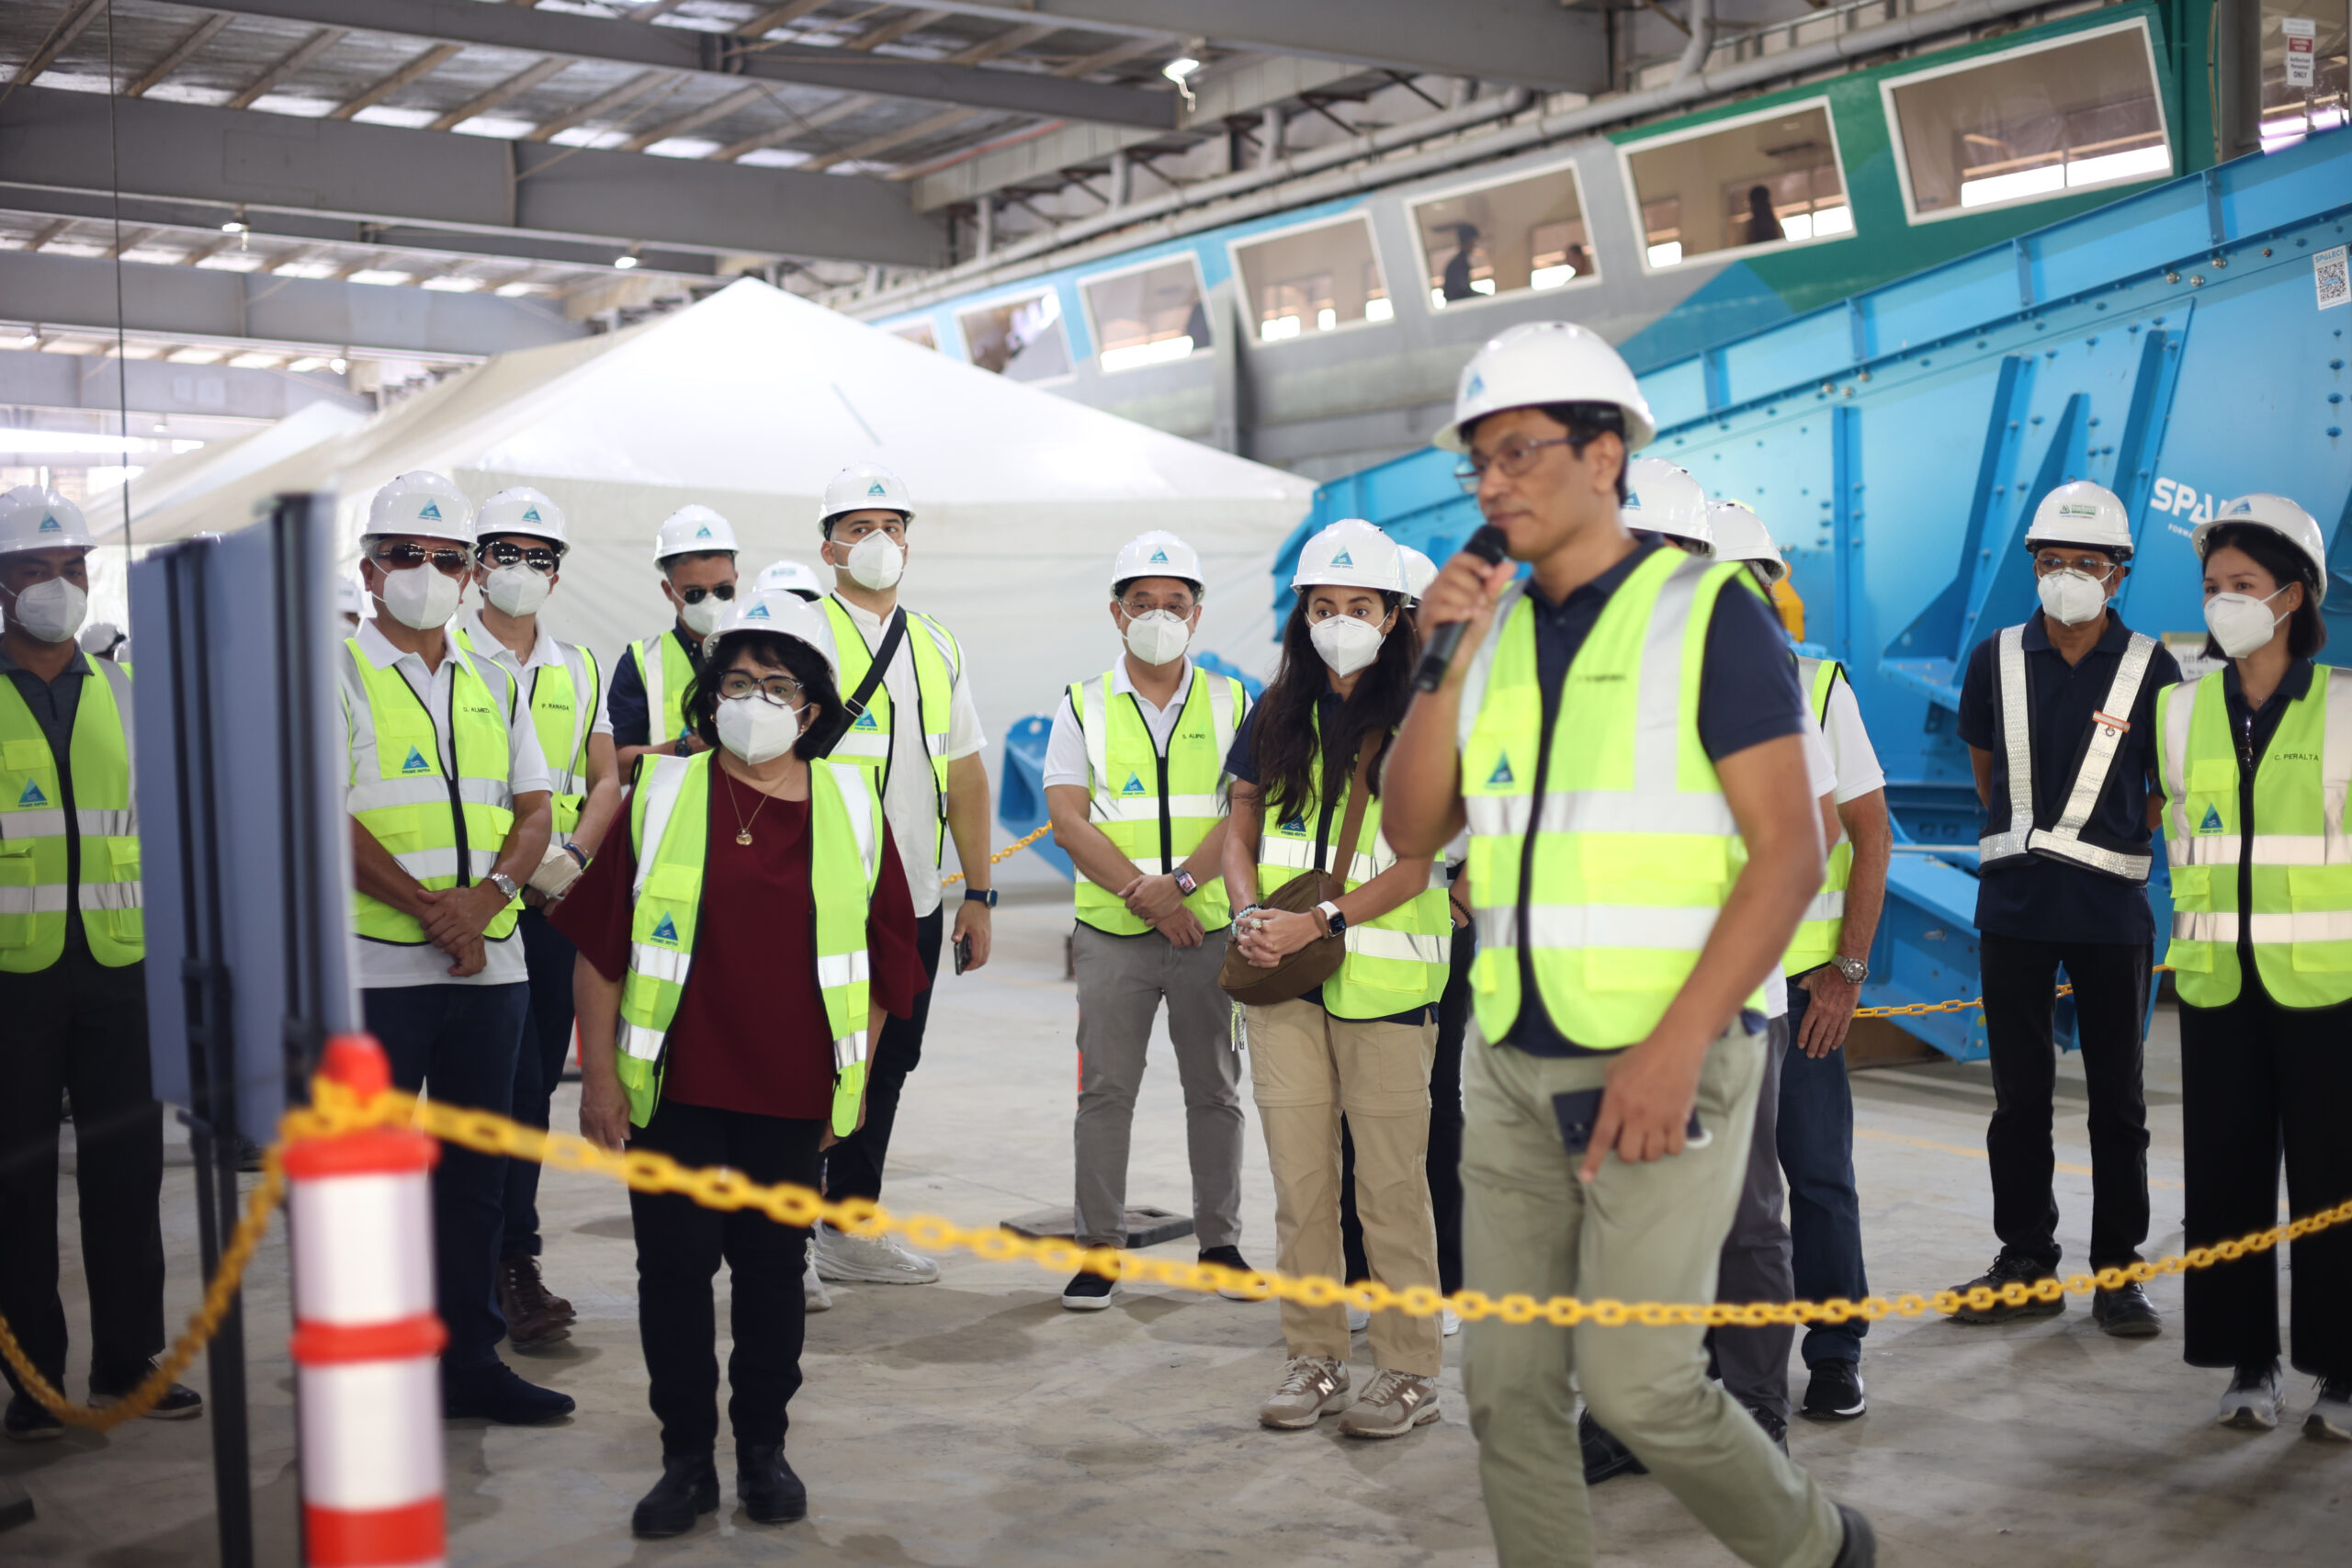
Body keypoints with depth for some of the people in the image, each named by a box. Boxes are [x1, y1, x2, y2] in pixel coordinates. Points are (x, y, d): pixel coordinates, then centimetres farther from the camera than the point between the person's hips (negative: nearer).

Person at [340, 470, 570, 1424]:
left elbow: (533, 810, 9)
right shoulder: (337, 673, -1)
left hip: (490, 963, 5)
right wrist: (429, 910, -17)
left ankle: (470, 1356, 20)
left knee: (475, 1173, 11)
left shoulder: (488, 684, 15)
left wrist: (488, 893, -10)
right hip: (376, 968, -5)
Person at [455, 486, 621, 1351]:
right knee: (511, 1085, -10)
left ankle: (476, 1252, 19)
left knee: (532, 1085, 8)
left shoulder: (579, 670, 15)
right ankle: (514, 1265, -3)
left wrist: (572, 856, -4)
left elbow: (606, 779, 14)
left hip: (556, 906, 5)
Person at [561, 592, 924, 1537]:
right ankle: (687, 1457, 18)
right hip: (673, 1089, -1)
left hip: (791, 1095, 1)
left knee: (773, 1266, 10)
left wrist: (852, 1073, 8)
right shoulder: (663, 795, 0)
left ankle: (764, 1447, 26)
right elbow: (600, 942, 2)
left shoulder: (851, 808, 3)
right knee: (674, 1266, 4)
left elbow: (879, 956, 10)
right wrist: (599, 1072, -2)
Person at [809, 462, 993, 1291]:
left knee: (886, 1068, 11)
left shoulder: (938, 647, 14)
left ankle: (851, 1231, 23)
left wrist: (978, 894, 11)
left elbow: (965, 774, 15)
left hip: (915, 905, 6)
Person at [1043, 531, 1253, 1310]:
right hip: (1113, 932, -1)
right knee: (1104, 1092, 1)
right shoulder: (1084, 707, 6)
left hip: (1210, 928, 1)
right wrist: (1142, 896, -14)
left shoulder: (1231, 704, 8)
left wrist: (1182, 880, -18)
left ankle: (1220, 1242, 19)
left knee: (1215, 1091, 8)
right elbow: (1069, 820, -3)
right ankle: (1098, 1248, 10)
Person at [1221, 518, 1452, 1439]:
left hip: (1383, 974, -4)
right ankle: (1314, 1356, 18)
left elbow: (1415, 863, -8)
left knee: (1389, 1178, 0)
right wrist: (1251, 913, -4)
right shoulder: (1275, 717, 12)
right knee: (1299, 1173, 7)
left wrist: (1320, 921, -17)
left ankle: (1409, 1370, 10)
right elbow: (1240, 833, 15)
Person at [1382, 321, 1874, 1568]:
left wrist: (1675, 1048, -20)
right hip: (1512, 1068, 6)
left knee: (1636, 1382, -6)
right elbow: (1411, 829, 8)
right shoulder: (1495, 631, 11)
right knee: (1508, 1385, 6)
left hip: (1664, 1065, -6)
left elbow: (1790, 851, -12)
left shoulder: (1707, 613, -6)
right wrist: (1446, 662, -6)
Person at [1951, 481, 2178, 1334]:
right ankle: (2025, 1263, 17)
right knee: (2019, 1094, 8)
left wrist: (2113, 846, 7)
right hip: (2014, 908, 2)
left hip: (2111, 910, -1)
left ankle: (2117, 1271, 15)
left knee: (2117, 1097, 6)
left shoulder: (2149, 667, -3)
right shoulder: (1997, 660, 2)